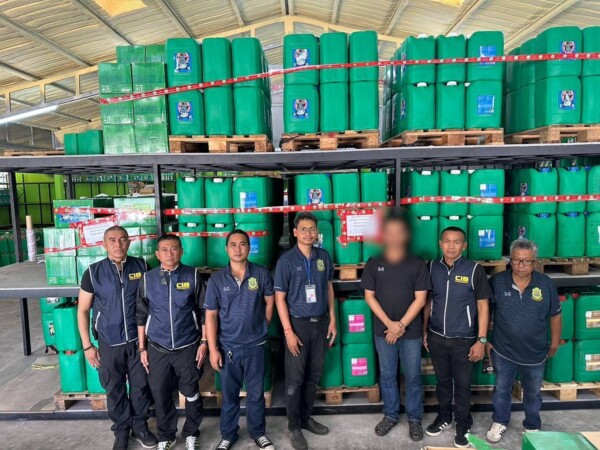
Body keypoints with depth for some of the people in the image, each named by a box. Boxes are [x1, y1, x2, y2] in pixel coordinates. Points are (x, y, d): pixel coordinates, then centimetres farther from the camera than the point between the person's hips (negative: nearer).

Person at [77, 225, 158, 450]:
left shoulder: (141, 266, -5)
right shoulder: (93, 272, -7)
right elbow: (83, 310, -1)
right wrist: (87, 345, -3)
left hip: (138, 339, 1)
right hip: (109, 343, 0)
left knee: (141, 385, 12)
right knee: (114, 390, 13)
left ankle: (140, 426, 35)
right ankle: (121, 431, 34)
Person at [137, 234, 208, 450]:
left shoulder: (193, 276, -5)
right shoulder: (147, 279, 0)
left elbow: (204, 311, 0)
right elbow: (141, 316, 6)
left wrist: (204, 341, -3)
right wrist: (142, 348, 5)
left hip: (188, 347, -1)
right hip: (157, 349, 2)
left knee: (191, 393, 11)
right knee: (161, 395, 12)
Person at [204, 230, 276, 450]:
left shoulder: (261, 274, -7)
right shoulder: (216, 279, -7)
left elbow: (270, 301, 7)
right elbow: (210, 315, -6)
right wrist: (213, 349, -8)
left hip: (255, 345, 0)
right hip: (228, 347, 0)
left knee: (256, 393, 15)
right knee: (229, 394, 16)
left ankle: (258, 432, 37)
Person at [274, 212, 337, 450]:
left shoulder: (324, 257, 2)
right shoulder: (286, 260, -11)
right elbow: (280, 297, -9)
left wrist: (332, 320, 8)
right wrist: (288, 331, -13)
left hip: (320, 322, 4)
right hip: (298, 323, -4)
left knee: (314, 375, 15)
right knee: (295, 378, 6)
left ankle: (306, 418, 33)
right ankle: (294, 426, 23)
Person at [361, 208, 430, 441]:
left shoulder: (417, 264, -5)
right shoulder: (373, 264, -2)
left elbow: (420, 298, -6)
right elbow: (369, 296, -2)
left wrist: (401, 325, -11)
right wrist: (389, 324, -10)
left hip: (411, 331, -1)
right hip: (383, 330, 1)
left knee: (413, 376, 11)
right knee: (387, 375, 14)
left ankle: (414, 418, 29)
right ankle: (390, 415, 32)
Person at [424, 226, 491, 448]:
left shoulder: (475, 270, -11)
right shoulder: (432, 267, -2)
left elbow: (483, 306, -7)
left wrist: (481, 340, -9)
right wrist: (425, 330, 9)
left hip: (463, 340, -2)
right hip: (436, 338, 3)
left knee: (462, 384, 12)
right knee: (442, 380, 19)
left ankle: (463, 425, 34)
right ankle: (444, 416, 40)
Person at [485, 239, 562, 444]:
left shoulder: (546, 284, -12)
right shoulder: (497, 282, -16)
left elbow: (555, 315, 2)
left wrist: (554, 344, 8)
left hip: (535, 354, 1)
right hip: (503, 351, -1)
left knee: (533, 393, 22)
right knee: (501, 389, 18)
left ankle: (532, 427, 44)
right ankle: (499, 423, 40)